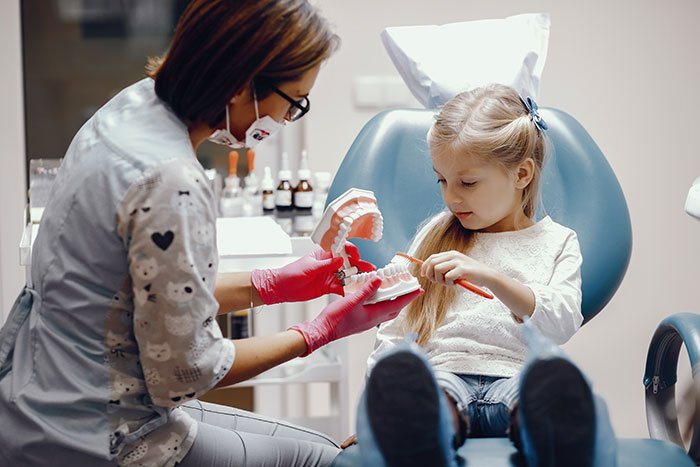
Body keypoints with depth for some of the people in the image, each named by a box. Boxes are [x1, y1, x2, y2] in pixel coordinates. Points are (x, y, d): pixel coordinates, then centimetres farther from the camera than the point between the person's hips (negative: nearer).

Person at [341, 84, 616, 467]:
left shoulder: (557, 242, 19)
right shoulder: (435, 235, 26)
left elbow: (562, 323, 0)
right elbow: (395, 331, 25)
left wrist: (487, 276, -15)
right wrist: (378, 405, 9)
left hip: (515, 380, -1)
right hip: (443, 374, 1)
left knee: (553, 389, -40)